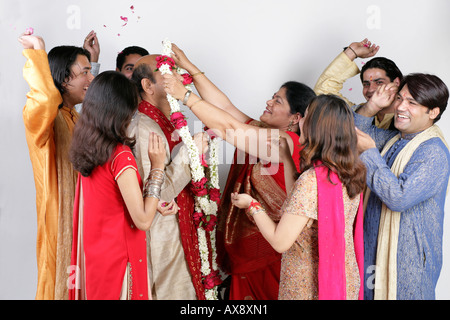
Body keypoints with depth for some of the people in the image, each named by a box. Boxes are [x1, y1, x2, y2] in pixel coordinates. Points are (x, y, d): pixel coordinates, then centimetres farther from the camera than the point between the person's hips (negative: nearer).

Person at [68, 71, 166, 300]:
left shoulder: (87, 147, 0)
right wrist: (158, 167, -17)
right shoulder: (121, 155, -23)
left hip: (92, 252, 7)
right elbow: (143, 220, -21)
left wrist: (155, 203, 3)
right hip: (119, 254, -7)